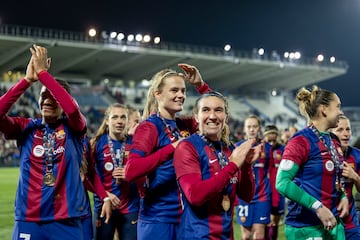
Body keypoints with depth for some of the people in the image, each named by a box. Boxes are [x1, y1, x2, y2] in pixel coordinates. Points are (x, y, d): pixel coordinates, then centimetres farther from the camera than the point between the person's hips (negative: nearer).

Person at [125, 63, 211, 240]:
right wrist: (172, 148, -28)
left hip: (185, 217, 7)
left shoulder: (184, 126, 9)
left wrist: (201, 85, 4)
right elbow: (131, 171, -25)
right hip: (158, 219, -7)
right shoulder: (149, 127, -12)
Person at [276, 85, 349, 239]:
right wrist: (318, 207, -23)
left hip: (333, 223, 7)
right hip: (306, 227, -7)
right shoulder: (301, 141, -14)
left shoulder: (334, 142, 9)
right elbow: (282, 183, -20)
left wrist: (343, 197, 2)